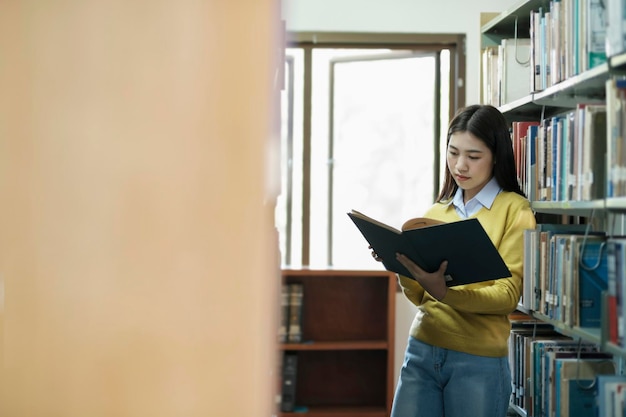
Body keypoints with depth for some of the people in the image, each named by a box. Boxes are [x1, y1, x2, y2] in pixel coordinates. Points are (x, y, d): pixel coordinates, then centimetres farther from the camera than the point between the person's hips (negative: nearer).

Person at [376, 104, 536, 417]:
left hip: (478, 362, -4)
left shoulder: (514, 210, -2)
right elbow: (420, 297, 11)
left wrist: (446, 293, -25)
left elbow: (507, 296, -10)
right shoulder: (437, 211, 12)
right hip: (421, 352, 4)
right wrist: (401, 268, -9)